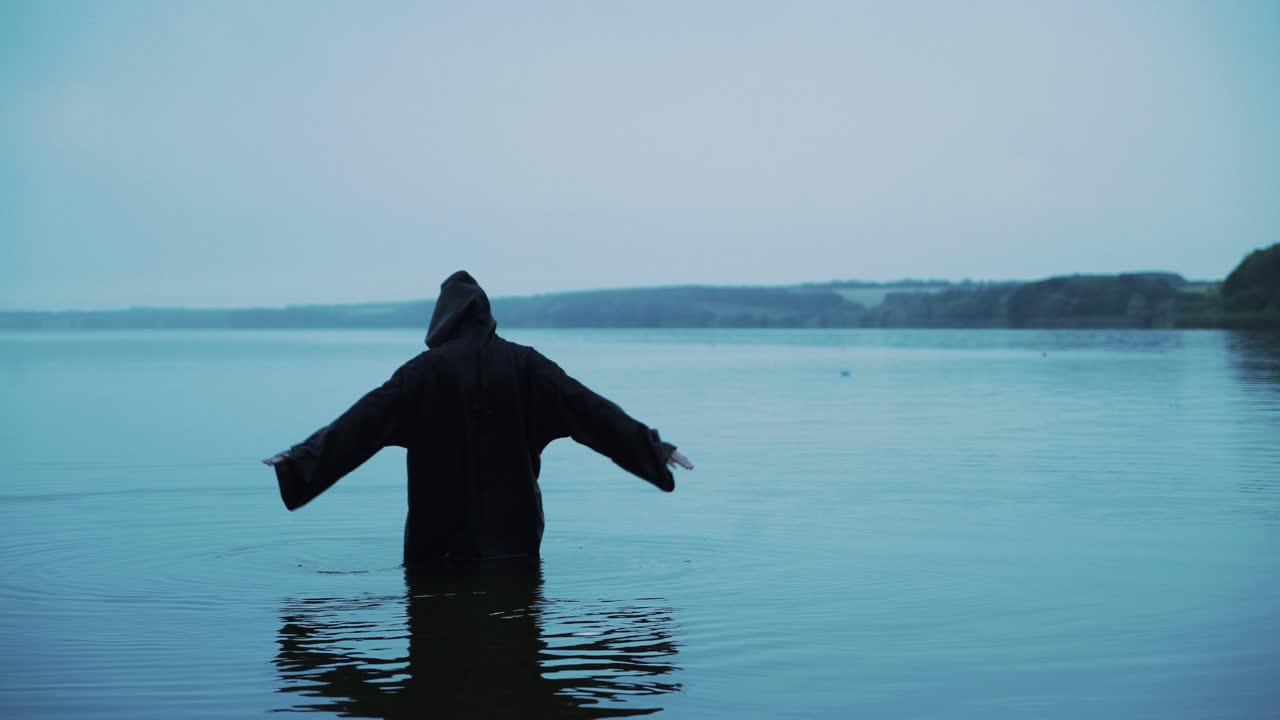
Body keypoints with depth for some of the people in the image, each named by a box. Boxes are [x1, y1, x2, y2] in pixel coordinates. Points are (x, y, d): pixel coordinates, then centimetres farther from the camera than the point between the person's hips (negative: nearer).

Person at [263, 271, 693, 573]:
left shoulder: (426, 369, -4)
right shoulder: (524, 365, 0)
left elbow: (362, 422, -7)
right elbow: (592, 412, -2)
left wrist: (301, 457, -3)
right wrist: (653, 448, 3)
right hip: (512, 535, 2)